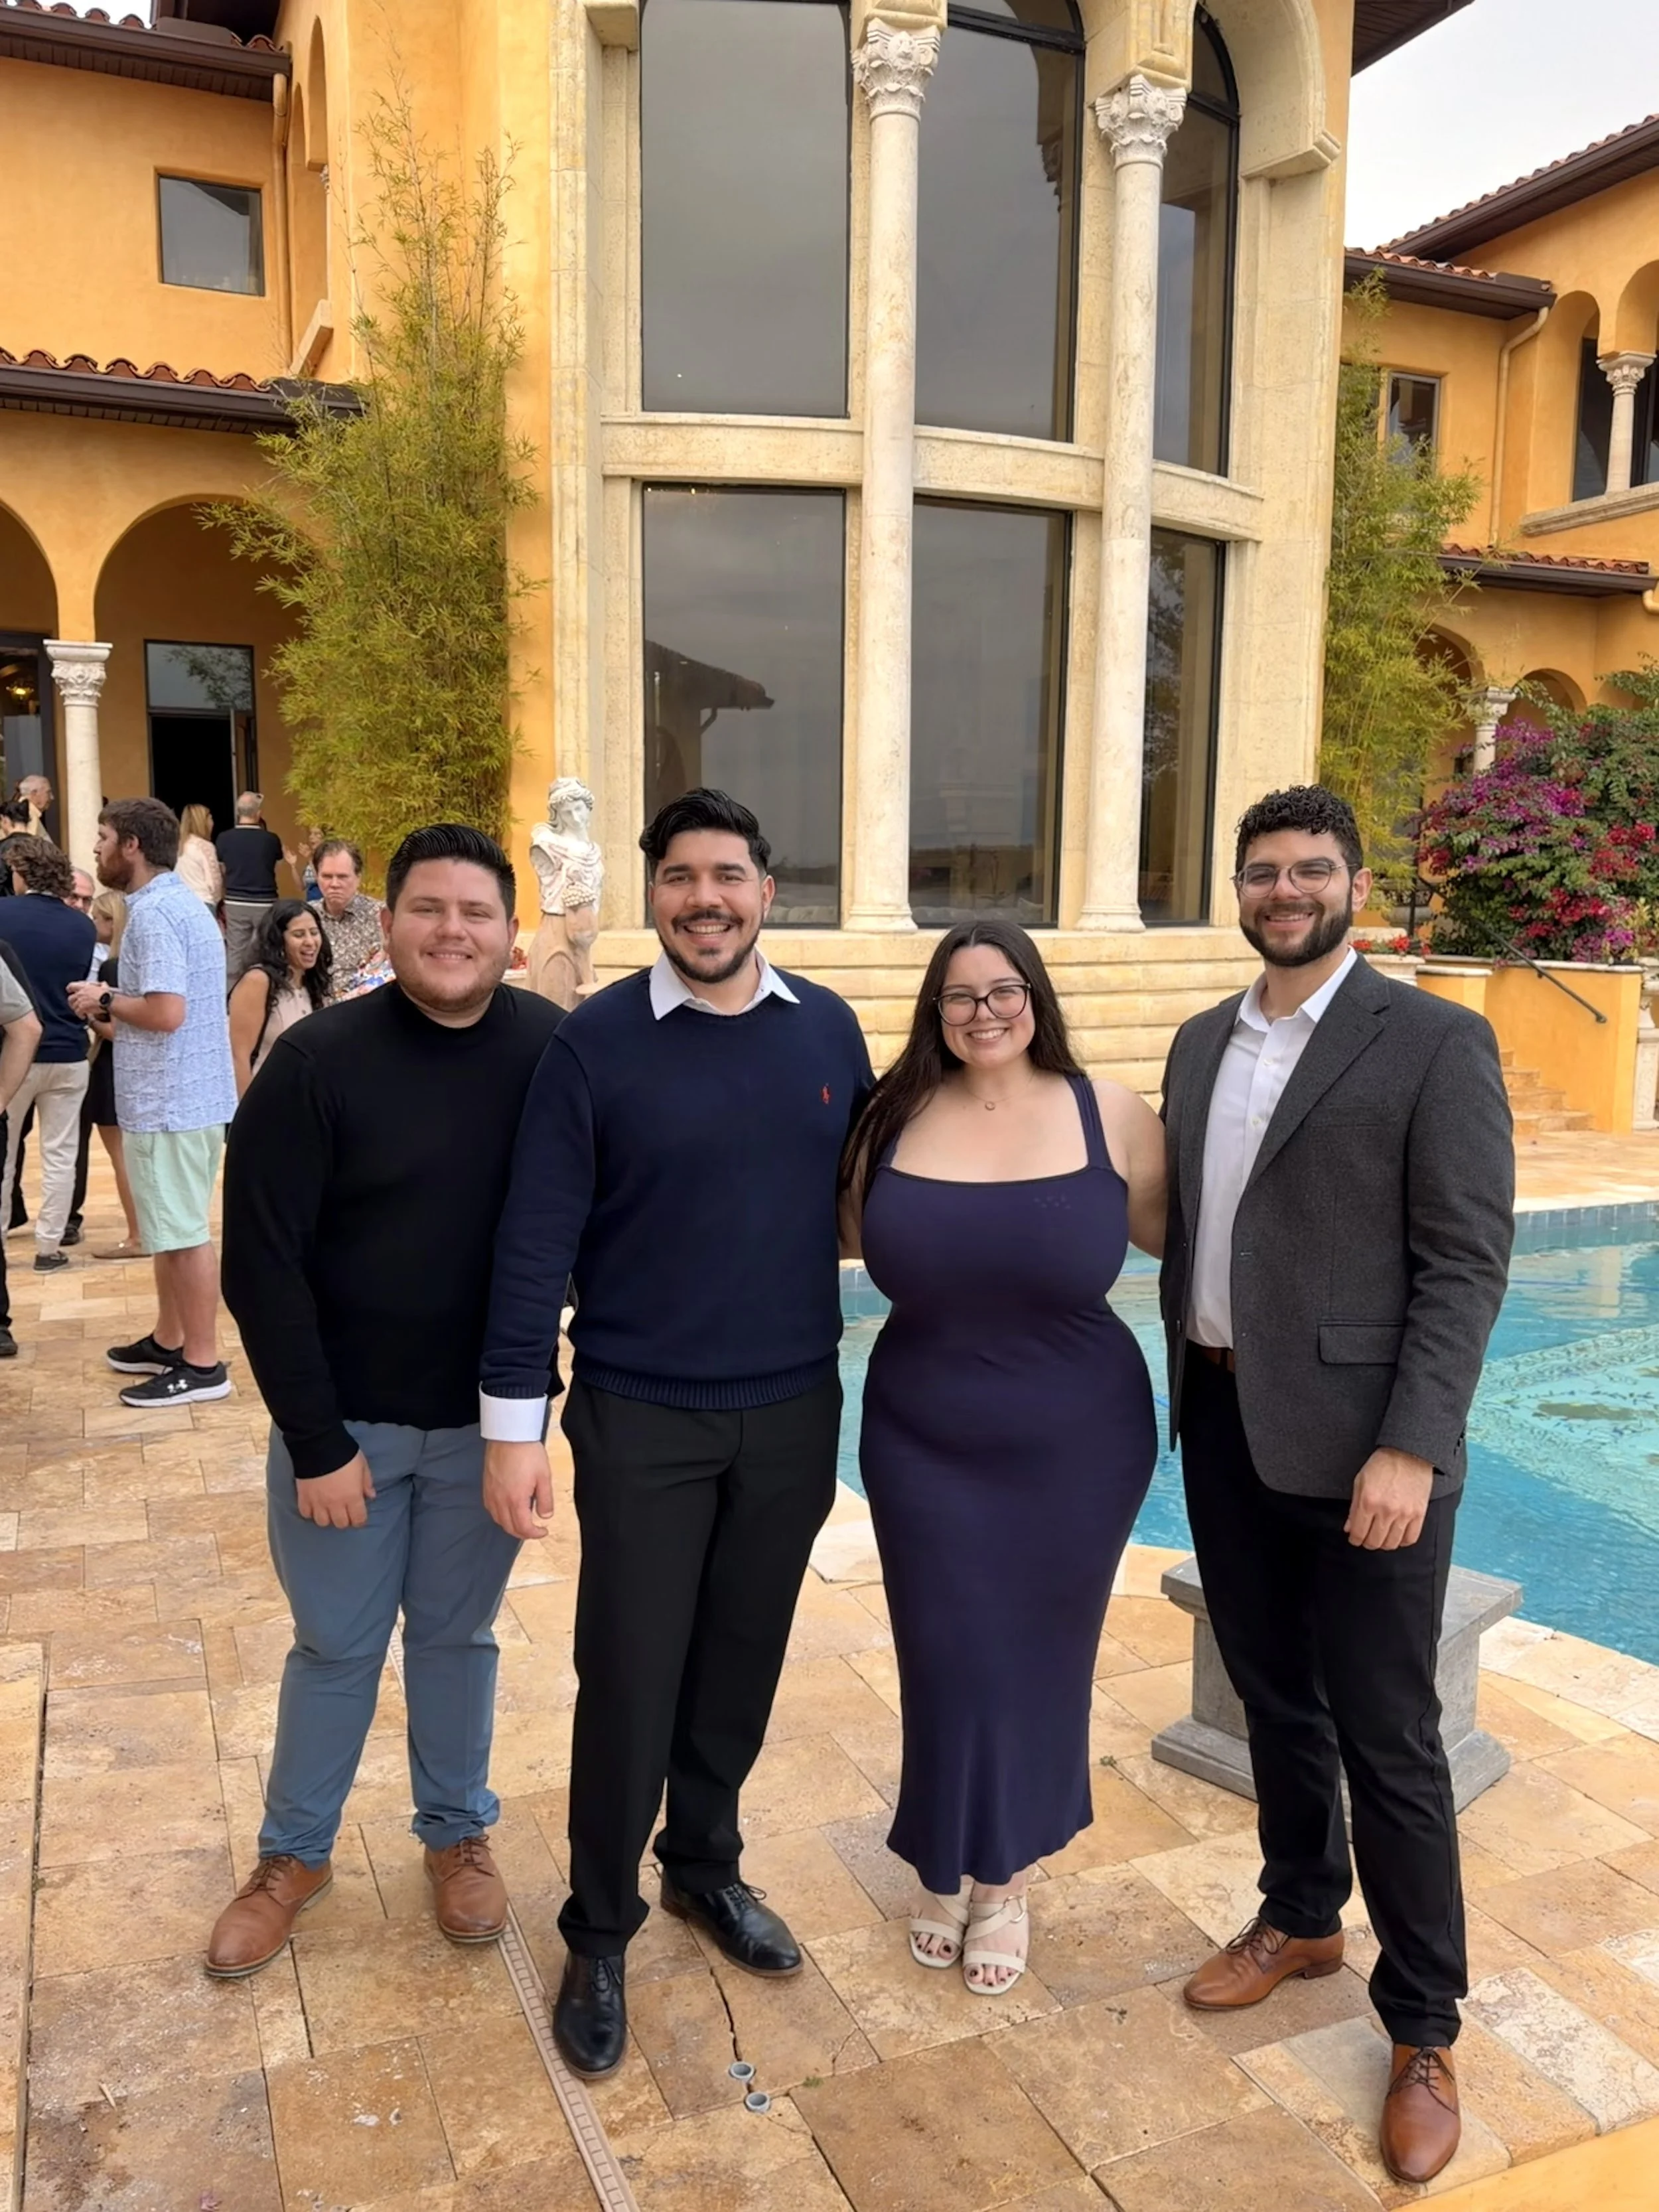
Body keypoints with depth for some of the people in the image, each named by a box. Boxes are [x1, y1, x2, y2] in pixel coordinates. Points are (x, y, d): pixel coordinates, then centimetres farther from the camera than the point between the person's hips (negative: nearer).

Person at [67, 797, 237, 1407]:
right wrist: (116, 1005, 11)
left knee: (184, 1234, -2)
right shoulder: (180, 903, 15)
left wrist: (105, 1000, -10)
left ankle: (202, 1364, 7)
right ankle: (168, 1342, 31)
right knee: (172, 1229, 19)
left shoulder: (153, 913, -18)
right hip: (187, 1093, 10)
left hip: (171, 1100, -10)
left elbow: (166, 1012, -26)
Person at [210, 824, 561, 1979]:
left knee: (457, 1635, 18)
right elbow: (262, 1262, -12)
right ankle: (294, 1854, 37)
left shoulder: (554, 1051, -10)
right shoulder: (318, 1059, -15)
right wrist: (315, 1440, -12)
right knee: (337, 1645, 14)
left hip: (487, 1419, 1)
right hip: (343, 1416, -1)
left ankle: (459, 1833, 39)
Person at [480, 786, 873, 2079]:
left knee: (743, 1659, 17)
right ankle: (600, 1932, 28)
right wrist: (514, 1424, -12)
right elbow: (535, 1241, -10)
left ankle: (706, 1863, 41)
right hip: (640, 1418, -3)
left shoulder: (827, 1028, 0)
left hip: (793, 1412, 3)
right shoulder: (597, 1041, -10)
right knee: (628, 1678, 6)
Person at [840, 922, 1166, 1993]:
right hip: (924, 1445, 1)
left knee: (1037, 1659, 15)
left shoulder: (1110, 1116, -9)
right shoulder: (894, 1119, -5)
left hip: (1073, 1447, -1)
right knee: (947, 1663, 12)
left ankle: (1006, 1878, 38)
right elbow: (862, 1244, 7)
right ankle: (949, 1871, 39)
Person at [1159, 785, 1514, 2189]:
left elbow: (1468, 1264, -13)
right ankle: (1302, 1919, 42)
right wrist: (1188, 1390, 9)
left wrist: (1409, 1448, -20)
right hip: (1223, 1425, 6)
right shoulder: (1202, 1044, 10)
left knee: (1386, 1738, 5)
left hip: (1357, 1439, -6)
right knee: (1275, 1699, 20)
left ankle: (1424, 2032, 24)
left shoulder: (1435, 1043, -9)